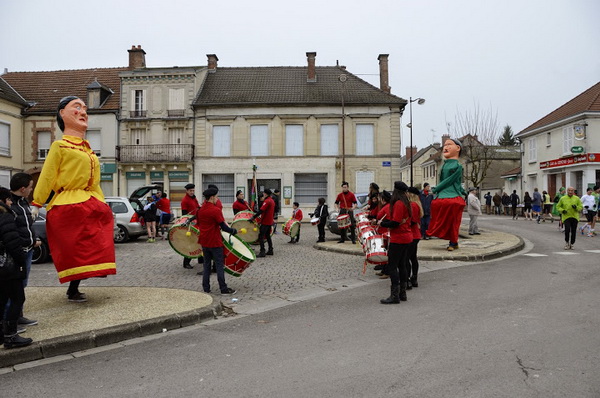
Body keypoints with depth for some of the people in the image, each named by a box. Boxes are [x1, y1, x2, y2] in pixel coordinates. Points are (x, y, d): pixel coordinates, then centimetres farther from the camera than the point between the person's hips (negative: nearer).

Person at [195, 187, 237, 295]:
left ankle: (206, 288, 18)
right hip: (215, 242, -7)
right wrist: (234, 231, -6)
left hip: (204, 241, 7)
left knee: (206, 264, 15)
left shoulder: (200, 209, 5)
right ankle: (223, 289, 4)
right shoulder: (216, 210, -17)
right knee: (219, 265, 0)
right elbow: (223, 227, -18)